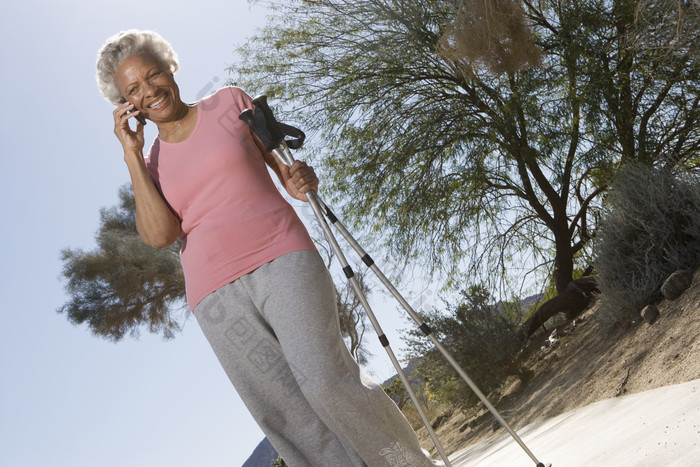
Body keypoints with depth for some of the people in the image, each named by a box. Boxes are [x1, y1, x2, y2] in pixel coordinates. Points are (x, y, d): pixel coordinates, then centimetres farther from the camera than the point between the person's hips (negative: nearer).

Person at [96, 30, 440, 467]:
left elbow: (282, 161, 16)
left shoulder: (230, 102, 12)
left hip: (280, 258, -2)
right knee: (284, 415, -6)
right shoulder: (150, 164, 15)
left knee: (324, 379, -20)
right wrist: (132, 154, -2)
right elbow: (160, 234, -2)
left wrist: (298, 178, -7)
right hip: (217, 297, 2)